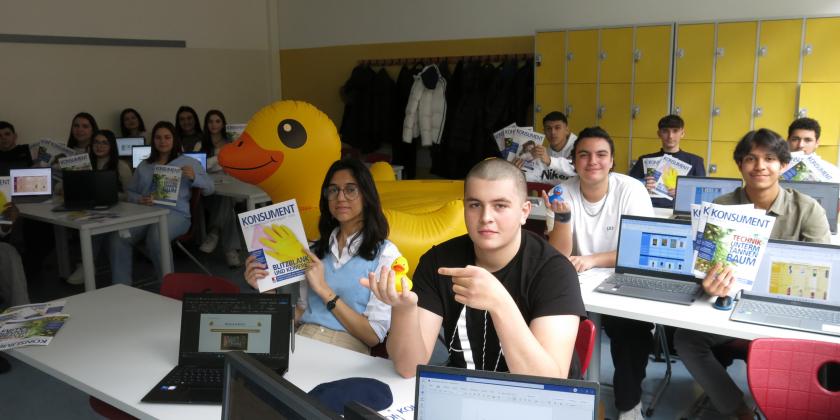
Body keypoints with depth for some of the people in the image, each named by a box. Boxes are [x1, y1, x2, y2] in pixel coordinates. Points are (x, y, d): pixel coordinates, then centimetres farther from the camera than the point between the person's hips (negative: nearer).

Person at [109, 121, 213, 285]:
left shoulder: (188, 162, 15)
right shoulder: (144, 165, 26)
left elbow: (209, 188, 10)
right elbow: (129, 191, 21)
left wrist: (194, 178, -11)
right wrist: (139, 199, -2)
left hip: (175, 213, -4)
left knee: (156, 238, -37)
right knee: (117, 236, -26)